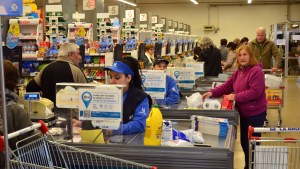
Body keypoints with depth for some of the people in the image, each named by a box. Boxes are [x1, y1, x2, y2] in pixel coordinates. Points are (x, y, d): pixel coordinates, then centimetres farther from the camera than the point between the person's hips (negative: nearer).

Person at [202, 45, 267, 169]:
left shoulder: (256, 71, -18)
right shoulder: (238, 72, 11)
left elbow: (255, 92, -26)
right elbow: (226, 86, 8)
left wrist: (236, 97, -24)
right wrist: (212, 93, -7)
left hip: (255, 113, -9)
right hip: (244, 112, 9)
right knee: (244, 143, 19)